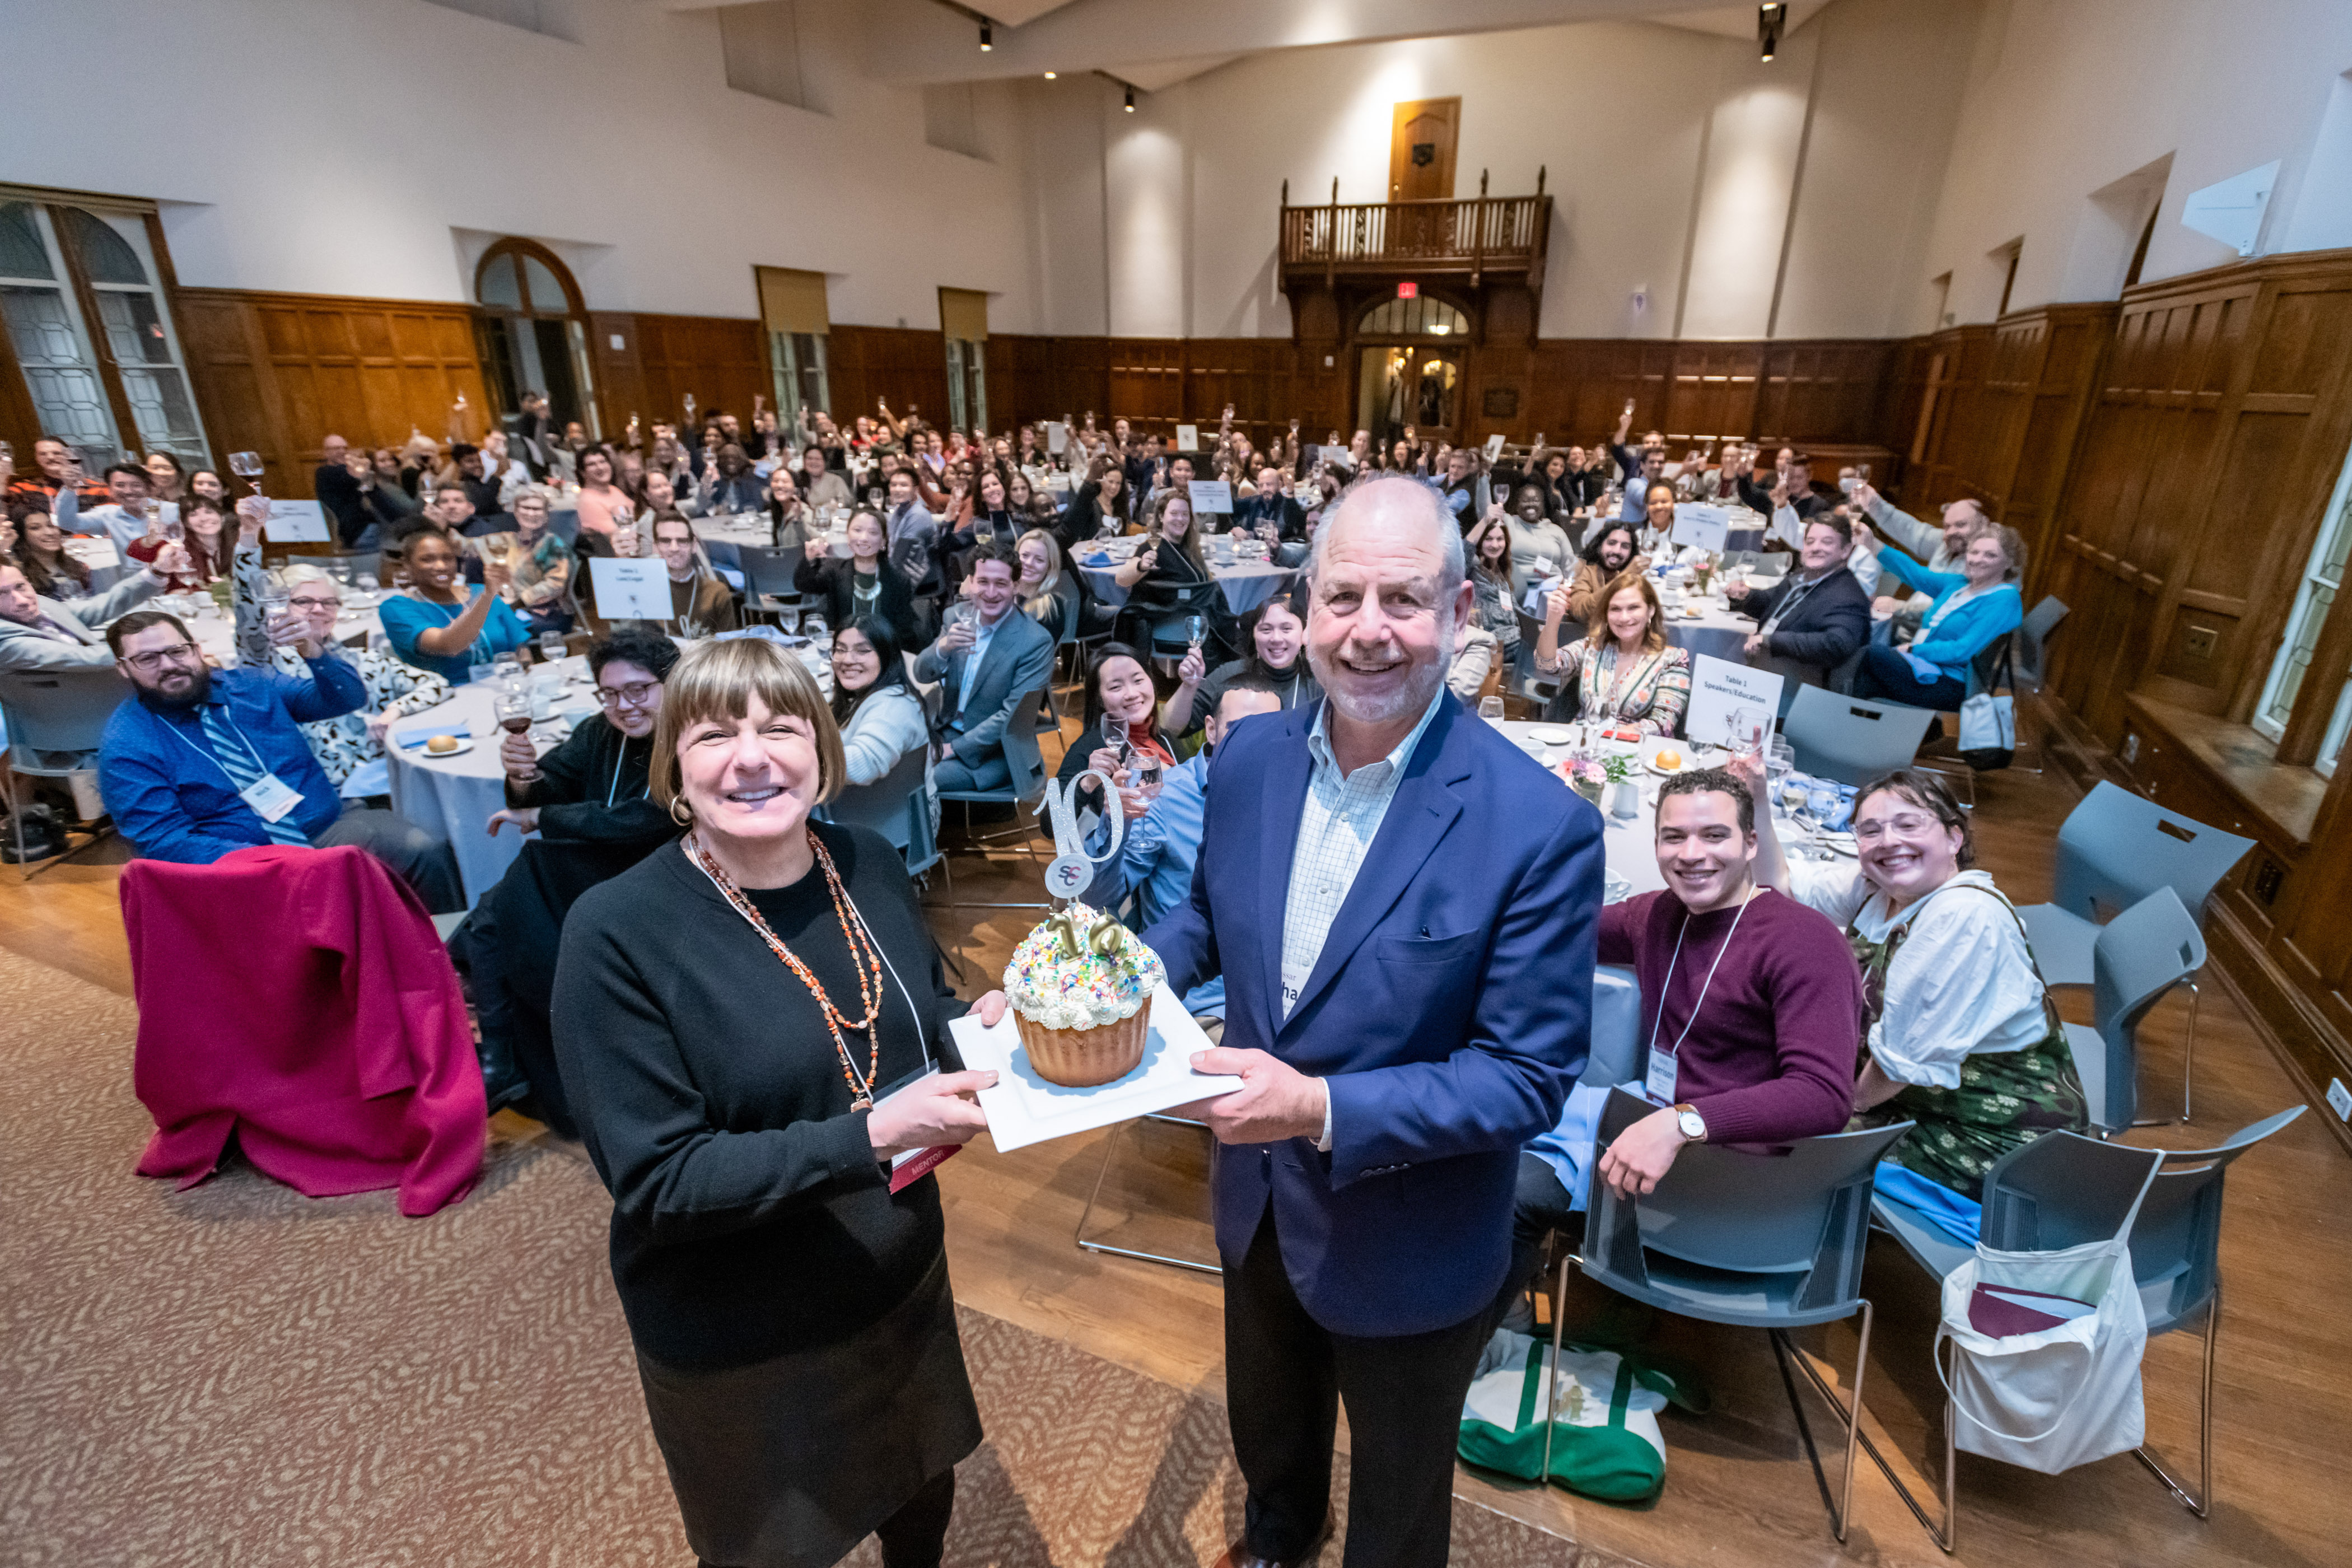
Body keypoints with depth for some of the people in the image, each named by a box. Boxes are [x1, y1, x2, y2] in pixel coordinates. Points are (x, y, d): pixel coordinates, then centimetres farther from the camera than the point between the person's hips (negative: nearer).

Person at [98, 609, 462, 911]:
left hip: (330, 824, 3)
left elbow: (346, 699, 8)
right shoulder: (126, 745, 1)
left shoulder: (249, 685, 12)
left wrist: (313, 651, -14)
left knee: (426, 851, -25)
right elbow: (165, 841, -7)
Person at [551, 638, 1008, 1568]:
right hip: (739, 1345, -4)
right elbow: (655, 1179, -23)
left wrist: (977, 1023, -16)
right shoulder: (617, 933, -22)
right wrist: (873, 1134, -32)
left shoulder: (868, 864, -8)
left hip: (903, 1280, 5)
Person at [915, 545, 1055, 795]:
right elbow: (922, 675, 0)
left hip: (993, 753, -6)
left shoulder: (1037, 642, -16)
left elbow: (1013, 717, -17)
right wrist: (943, 647, -23)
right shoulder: (958, 616, 2)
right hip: (942, 733, 6)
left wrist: (953, 748, -19)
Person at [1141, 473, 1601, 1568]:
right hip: (1256, 1203, 5)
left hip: (1407, 1248, -5)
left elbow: (1530, 1077, -23)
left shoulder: (1539, 825, -28)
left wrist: (1322, 1110, -34)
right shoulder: (1250, 756, -12)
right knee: (1265, 1428, 36)